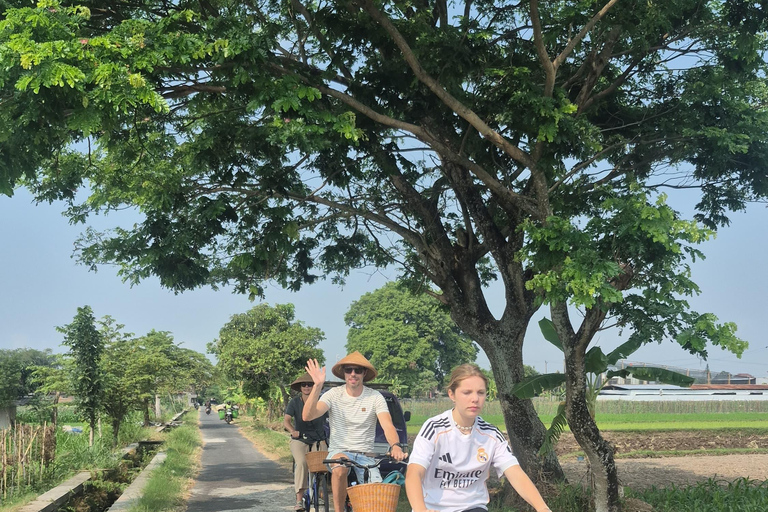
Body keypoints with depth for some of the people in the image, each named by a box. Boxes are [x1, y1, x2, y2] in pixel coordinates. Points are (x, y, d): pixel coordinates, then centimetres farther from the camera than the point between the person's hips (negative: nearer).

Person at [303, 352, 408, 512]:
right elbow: (307, 416, -17)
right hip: (338, 451, -1)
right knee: (340, 468, -36)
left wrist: (395, 446, -38)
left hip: (365, 454, 1)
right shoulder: (333, 394, -3)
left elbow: (387, 425, -16)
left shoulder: (375, 397, -3)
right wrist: (317, 386, -29)